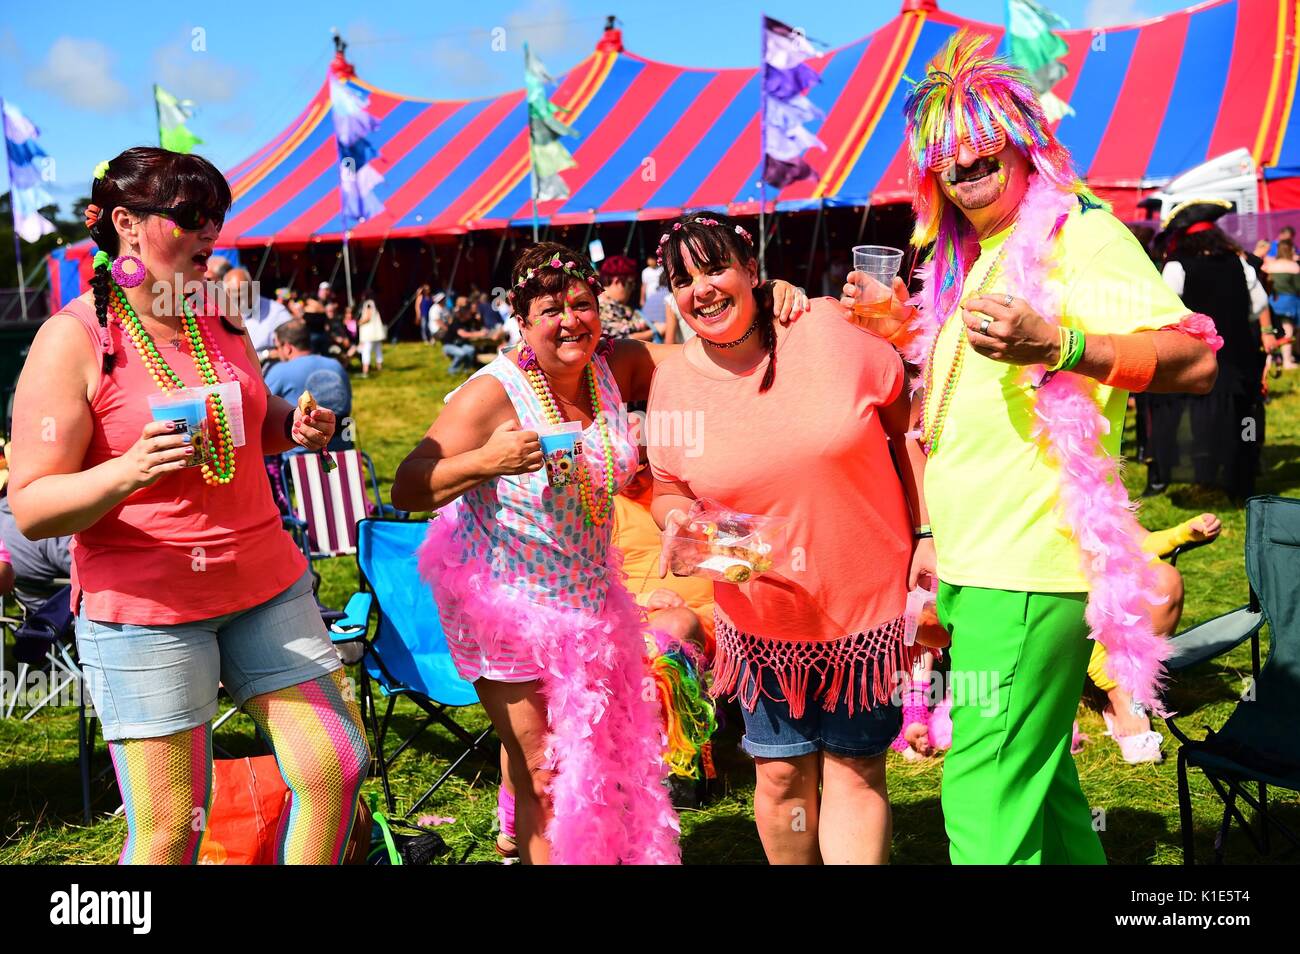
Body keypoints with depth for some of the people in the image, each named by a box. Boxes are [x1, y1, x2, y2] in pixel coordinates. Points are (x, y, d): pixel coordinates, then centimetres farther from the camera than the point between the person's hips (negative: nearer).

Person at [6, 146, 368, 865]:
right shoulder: (73, 338, -10)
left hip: (266, 585, 6)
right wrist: (128, 472, -31)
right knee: (168, 830, 0)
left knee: (338, 767, 4)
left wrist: (295, 427, 2)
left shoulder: (219, 315, 8)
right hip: (144, 610, -6)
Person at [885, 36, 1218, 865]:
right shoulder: (969, 260, 18)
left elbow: (1196, 359, -20)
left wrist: (1056, 345, -32)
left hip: (1028, 574, -9)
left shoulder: (1078, 233, -8)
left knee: (985, 800, -7)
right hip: (982, 569, 9)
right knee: (1041, 782, 18)